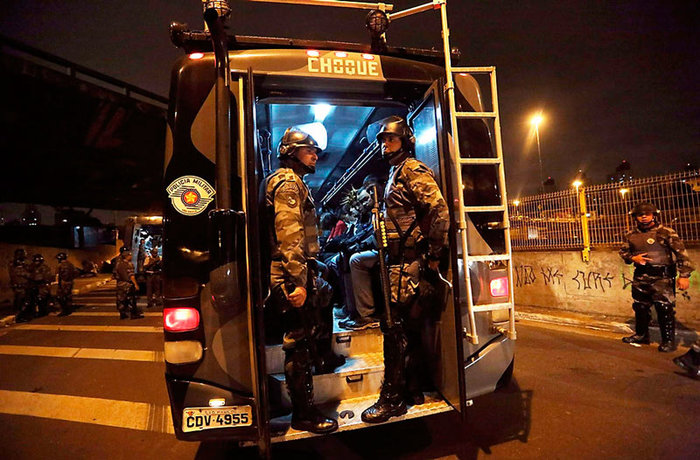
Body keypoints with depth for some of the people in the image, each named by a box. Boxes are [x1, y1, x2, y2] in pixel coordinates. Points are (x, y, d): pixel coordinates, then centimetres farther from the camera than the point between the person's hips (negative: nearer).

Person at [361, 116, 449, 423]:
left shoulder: (413, 170, -8)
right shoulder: (395, 173, 22)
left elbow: (439, 209, -20)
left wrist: (434, 254, -16)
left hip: (406, 260, -10)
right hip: (399, 259, 10)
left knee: (395, 326, -5)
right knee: (406, 325, 15)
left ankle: (392, 398, 7)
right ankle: (412, 389, 28)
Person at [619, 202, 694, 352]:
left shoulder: (666, 232, -6)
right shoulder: (631, 236, 9)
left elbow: (681, 252, -10)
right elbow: (623, 251, 19)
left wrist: (684, 275, -16)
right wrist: (633, 258, -4)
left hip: (662, 277, -5)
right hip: (640, 277, 5)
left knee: (665, 309, -4)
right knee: (640, 307, 14)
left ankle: (668, 340, 9)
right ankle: (641, 335, 29)